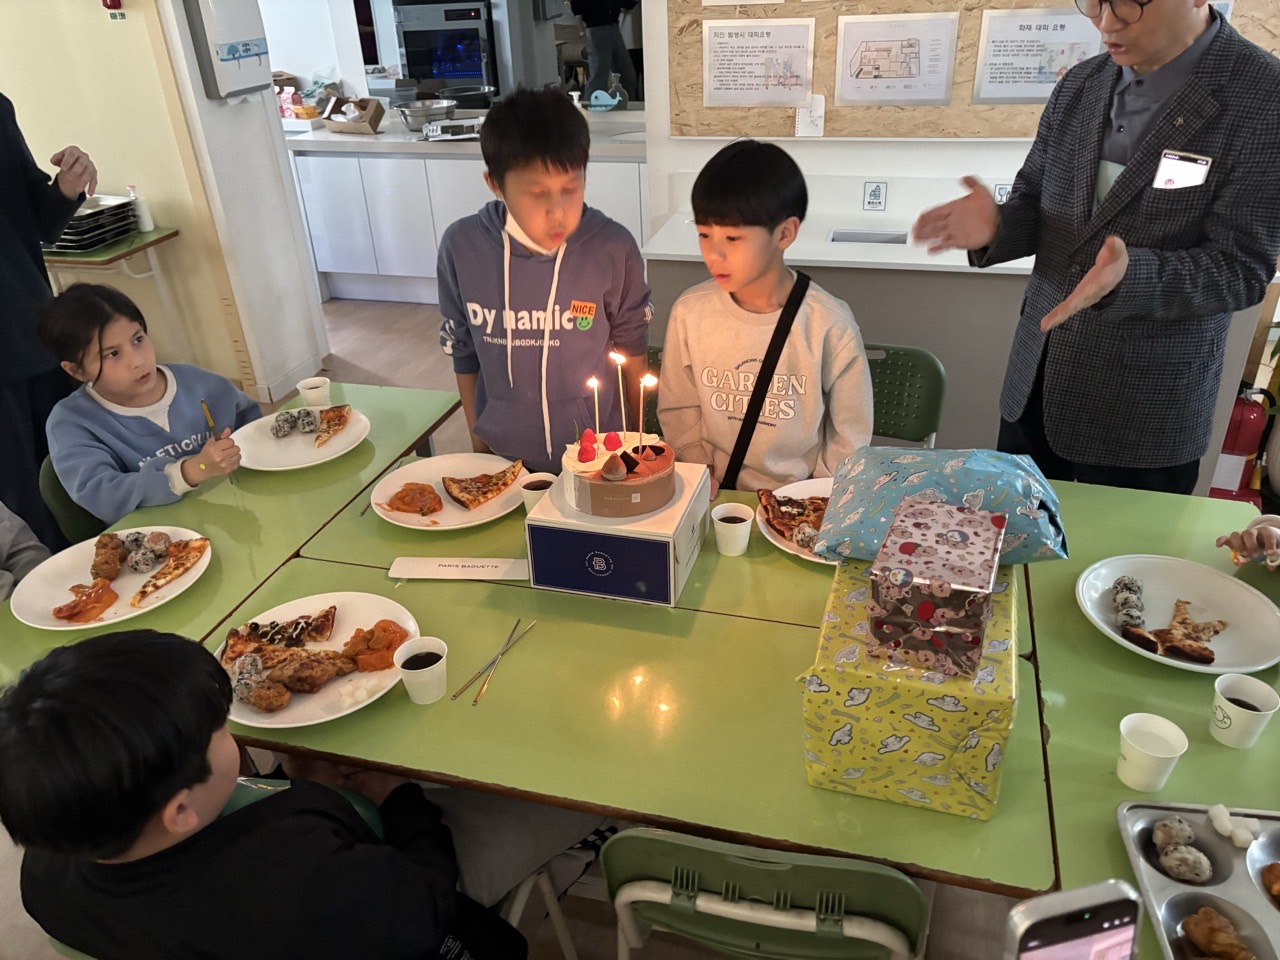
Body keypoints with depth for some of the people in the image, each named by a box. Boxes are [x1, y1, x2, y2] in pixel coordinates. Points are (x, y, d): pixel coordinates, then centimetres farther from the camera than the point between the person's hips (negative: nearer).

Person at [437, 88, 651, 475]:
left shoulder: (613, 249, -17)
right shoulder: (462, 248, -14)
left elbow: (631, 345, -1)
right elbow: (462, 349, 0)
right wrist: (477, 441, 8)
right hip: (503, 458, 2)